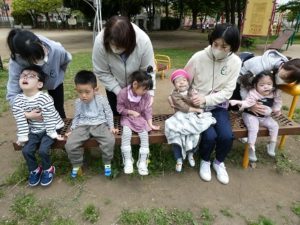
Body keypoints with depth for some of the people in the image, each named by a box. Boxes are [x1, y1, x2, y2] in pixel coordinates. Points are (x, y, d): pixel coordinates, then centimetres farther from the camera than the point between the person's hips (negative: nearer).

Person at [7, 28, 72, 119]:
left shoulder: (56, 49, -38)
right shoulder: (16, 62, -39)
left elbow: (67, 60, -11)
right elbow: (12, 94, -37)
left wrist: (57, 76, -8)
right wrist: (25, 114, -51)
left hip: (54, 82, 1)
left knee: (58, 109, 9)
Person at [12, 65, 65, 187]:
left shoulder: (45, 98, -23)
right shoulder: (18, 100, -10)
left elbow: (49, 119, -19)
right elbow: (20, 121, -8)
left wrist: (53, 134, -16)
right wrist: (23, 137, -7)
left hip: (48, 129, -4)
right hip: (34, 131, 5)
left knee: (43, 150, -17)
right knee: (26, 150, -8)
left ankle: (48, 169, 14)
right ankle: (34, 170, 21)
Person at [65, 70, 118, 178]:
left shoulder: (102, 99, -4)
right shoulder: (78, 102, 5)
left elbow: (108, 114, 5)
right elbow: (76, 117, 18)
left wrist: (111, 127, -1)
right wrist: (72, 129, 11)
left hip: (100, 125, -2)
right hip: (83, 126, 3)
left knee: (110, 141, -30)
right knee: (70, 144, -20)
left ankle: (107, 163, -3)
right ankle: (76, 165, 8)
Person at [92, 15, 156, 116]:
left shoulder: (143, 41, -33)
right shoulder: (100, 42, -32)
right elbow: (101, 73, -20)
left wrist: (149, 93, -27)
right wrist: (118, 91, -23)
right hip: (114, 86, 0)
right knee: (116, 114, 9)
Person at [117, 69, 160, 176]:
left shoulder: (146, 95, -9)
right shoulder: (123, 93, -17)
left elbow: (148, 110, -4)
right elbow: (119, 108, -8)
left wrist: (150, 124, -8)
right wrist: (131, 112, -18)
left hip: (141, 118, 2)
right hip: (127, 118, -2)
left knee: (144, 134, -20)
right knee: (126, 132, -28)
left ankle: (142, 162, -8)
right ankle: (128, 160, -13)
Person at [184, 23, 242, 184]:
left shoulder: (235, 62, -9)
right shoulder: (198, 57, -14)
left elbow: (227, 91, -10)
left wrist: (206, 99, -24)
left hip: (218, 105, 2)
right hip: (198, 105, -2)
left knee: (227, 136, -19)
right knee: (210, 136, -22)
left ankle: (219, 162, 17)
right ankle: (205, 161, 14)